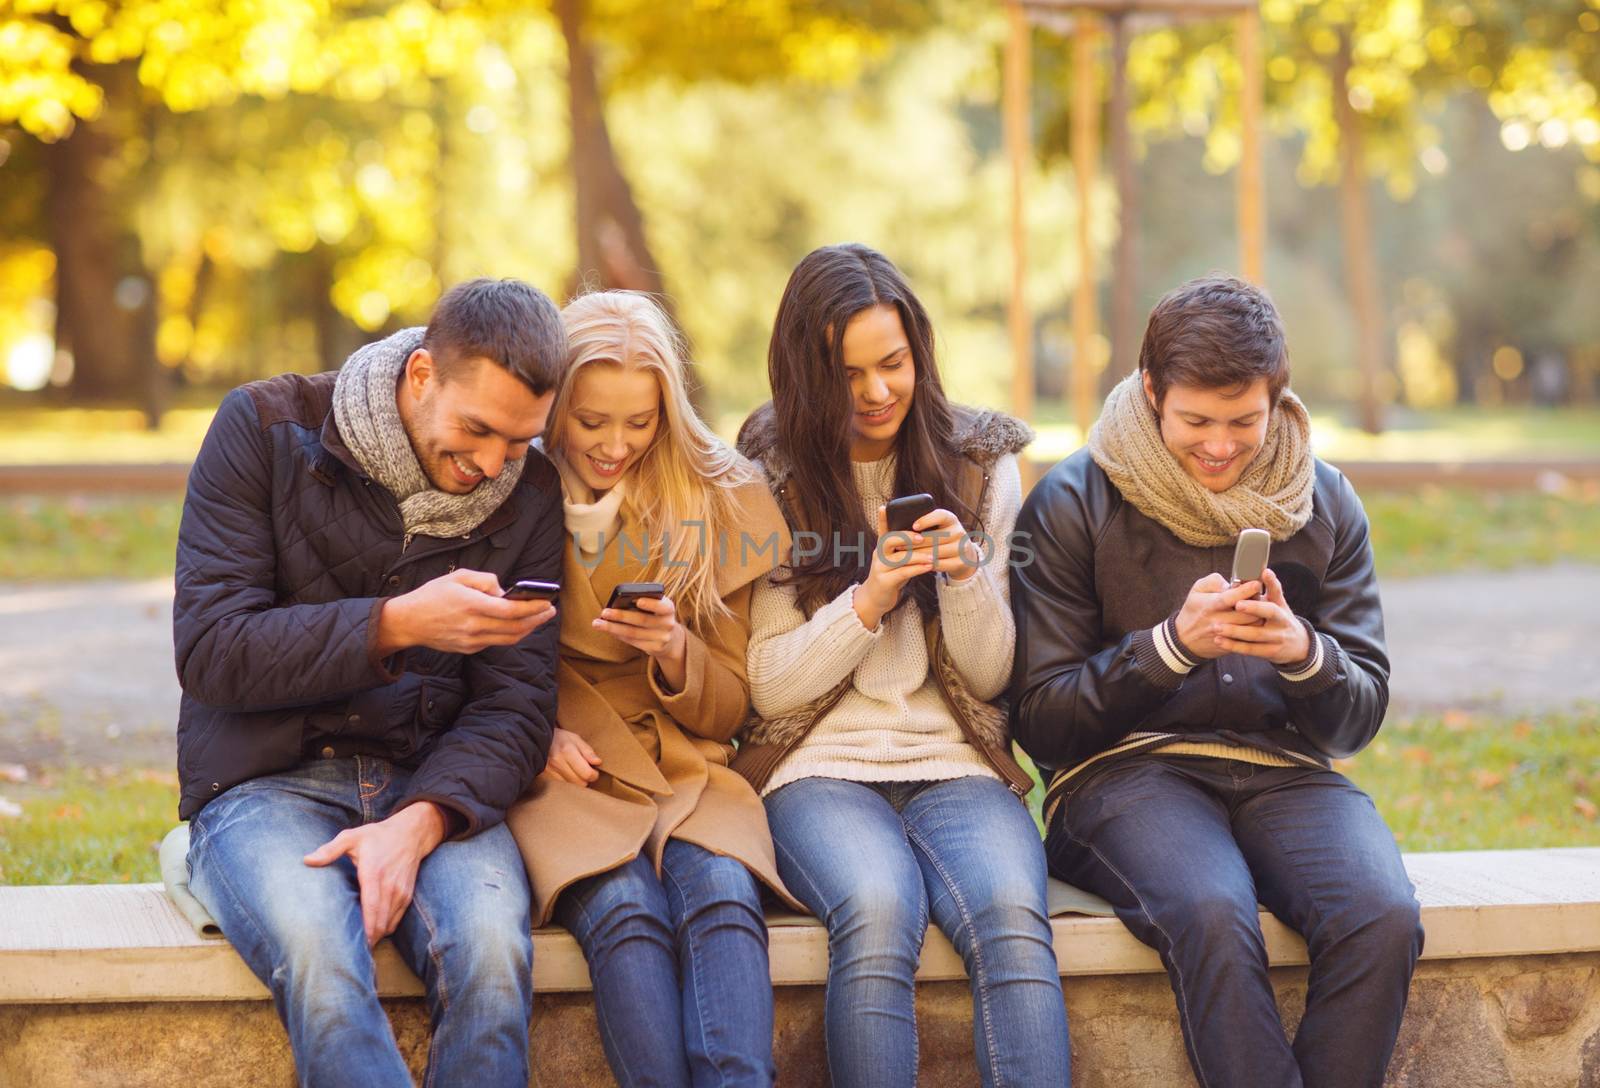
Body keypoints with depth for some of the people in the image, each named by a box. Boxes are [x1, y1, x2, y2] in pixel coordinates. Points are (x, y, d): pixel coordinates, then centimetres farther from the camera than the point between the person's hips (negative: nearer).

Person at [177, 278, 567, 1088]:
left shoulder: (529, 496, 4)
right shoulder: (264, 429, -3)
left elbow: (515, 705, 1)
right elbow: (208, 650, -10)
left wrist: (420, 821, -19)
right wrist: (399, 625, -20)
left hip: (436, 786, 2)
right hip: (267, 780, -2)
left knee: (492, 948, -31)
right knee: (318, 952, -36)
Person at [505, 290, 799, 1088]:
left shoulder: (717, 501, 8)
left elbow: (730, 708, 12)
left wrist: (674, 653, -9)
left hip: (683, 767, 2)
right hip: (558, 775, -1)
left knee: (722, 893, -32)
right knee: (624, 907, -33)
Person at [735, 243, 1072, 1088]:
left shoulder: (981, 464, 10)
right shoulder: (774, 480, 5)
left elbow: (990, 676, 10)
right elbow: (771, 687, 2)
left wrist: (969, 573, -10)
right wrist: (870, 597, -12)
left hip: (957, 765, 2)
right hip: (821, 766, -1)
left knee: (1013, 918, -32)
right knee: (877, 914, -35)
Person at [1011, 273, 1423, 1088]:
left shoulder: (1322, 503, 9)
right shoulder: (1072, 505, 0)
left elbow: (1360, 716, 9)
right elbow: (1041, 722, -3)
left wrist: (1305, 654, -14)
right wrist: (1170, 645, -17)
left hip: (1282, 774, 3)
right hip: (1126, 769, -3)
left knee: (1383, 919, -28)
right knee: (1213, 917, -35)